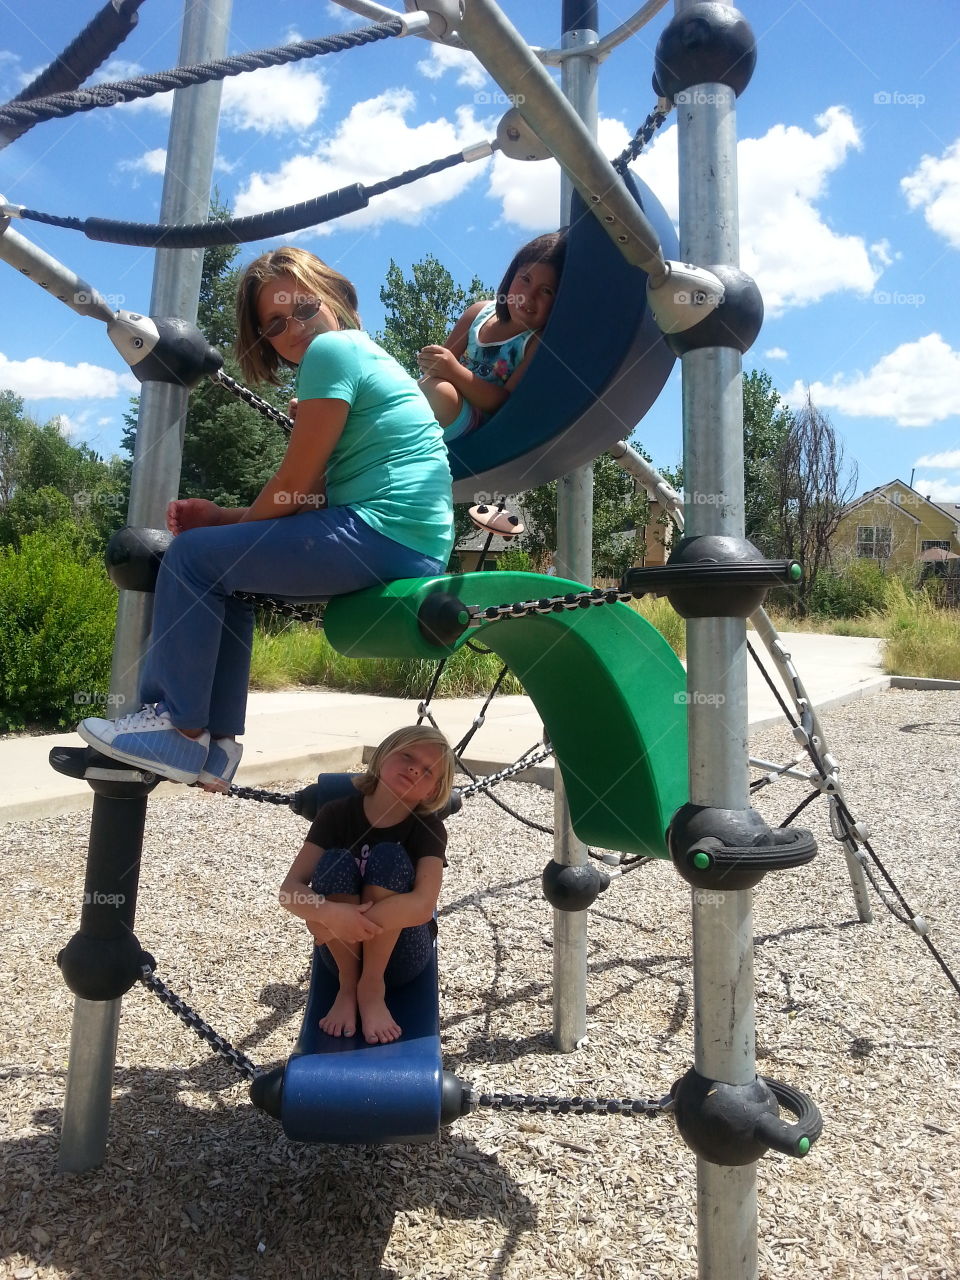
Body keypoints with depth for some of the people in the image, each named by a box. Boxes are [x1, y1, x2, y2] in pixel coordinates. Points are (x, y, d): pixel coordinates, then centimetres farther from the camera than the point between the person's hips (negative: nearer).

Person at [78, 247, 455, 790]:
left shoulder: (331, 350, -5)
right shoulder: (367, 355, 25)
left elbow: (294, 486, -9)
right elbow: (309, 498, 18)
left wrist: (231, 522, 10)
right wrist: (224, 517, 10)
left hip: (383, 535, -10)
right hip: (411, 544, 10)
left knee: (194, 556, -3)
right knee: (227, 565, 19)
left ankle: (179, 730, 4)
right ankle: (217, 741, 15)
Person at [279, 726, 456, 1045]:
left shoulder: (428, 829, -14)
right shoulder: (337, 814, -10)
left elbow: (422, 906, -29)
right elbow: (290, 889, -18)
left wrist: (349, 921, -36)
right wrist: (329, 913, -40)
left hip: (401, 955, -1)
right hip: (342, 951, 1)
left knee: (388, 857, -26)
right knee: (336, 863, -26)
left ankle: (372, 986, -17)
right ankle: (348, 986, -12)